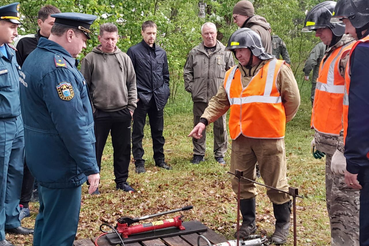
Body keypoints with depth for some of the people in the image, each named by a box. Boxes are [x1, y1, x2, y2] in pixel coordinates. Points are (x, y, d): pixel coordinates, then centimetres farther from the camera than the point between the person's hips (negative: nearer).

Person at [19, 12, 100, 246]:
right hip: (62, 164, -10)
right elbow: (72, 125, -26)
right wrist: (90, 167, -19)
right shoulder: (58, 69, -25)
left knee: (47, 219, 24)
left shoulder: (35, 57, 9)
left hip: (46, 159, 10)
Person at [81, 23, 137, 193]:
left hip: (122, 113, 3)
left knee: (123, 149, 11)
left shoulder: (124, 58, 7)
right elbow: (84, 87, -1)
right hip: (99, 113, -3)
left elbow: (132, 84, 10)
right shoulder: (90, 59, -1)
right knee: (95, 150, 5)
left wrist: (131, 106, 3)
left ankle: (121, 181, 25)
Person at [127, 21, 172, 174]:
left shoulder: (161, 52, 11)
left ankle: (160, 159, 23)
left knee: (158, 131, 13)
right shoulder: (134, 51, -3)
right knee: (138, 132, 2)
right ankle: (139, 162, 10)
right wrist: (133, 94, -9)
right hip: (141, 98, -4)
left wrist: (165, 92, 8)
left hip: (158, 98, 4)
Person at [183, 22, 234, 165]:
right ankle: (198, 154, 19)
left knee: (220, 126, 5)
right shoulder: (194, 53, 10)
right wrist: (190, 87, 3)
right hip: (200, 97, 1)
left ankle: (220, 154, 17)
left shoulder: (225, 52, 7)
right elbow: (187, 72, 14)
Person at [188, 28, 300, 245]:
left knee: (276, 184, 6)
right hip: (241, 139, 5)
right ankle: (249, 222, 29)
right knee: (242, 183, 11)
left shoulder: (278, 69, -6)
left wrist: (276, 123, 7)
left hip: (269, 139, -5)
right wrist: (204, 120, -2)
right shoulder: (232, 75, 10)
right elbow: (220, 101, 12)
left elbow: (293, 100, -1)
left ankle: (283, 225, 24)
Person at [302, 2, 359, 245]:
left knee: (344, 201, -4)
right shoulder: (332, 52, 15)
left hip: (344, 142, -10)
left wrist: (345, 149, -24)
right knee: (334, 199, 16)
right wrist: (319, 136, 22)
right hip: (331, 139, 10)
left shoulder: (350, 54, -16)